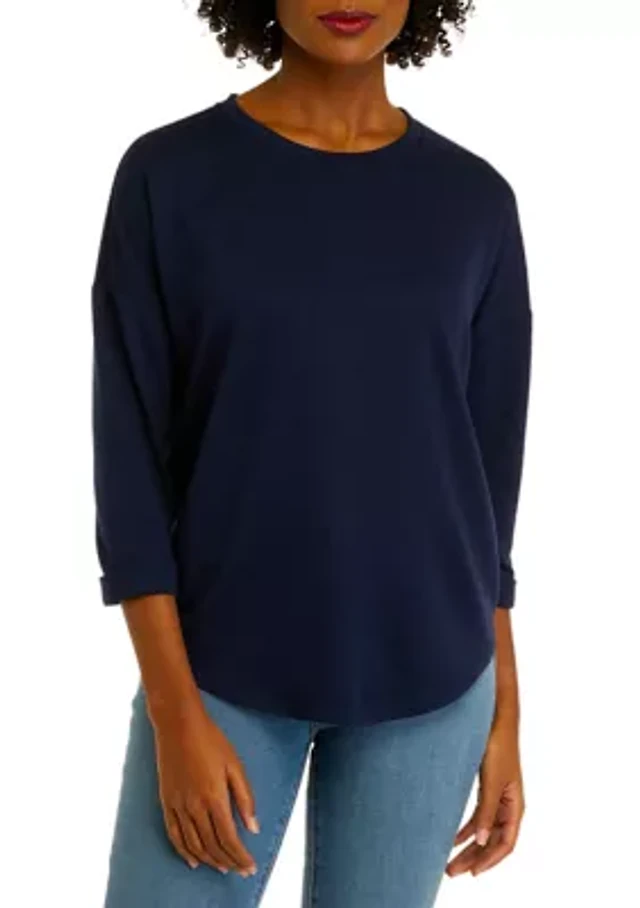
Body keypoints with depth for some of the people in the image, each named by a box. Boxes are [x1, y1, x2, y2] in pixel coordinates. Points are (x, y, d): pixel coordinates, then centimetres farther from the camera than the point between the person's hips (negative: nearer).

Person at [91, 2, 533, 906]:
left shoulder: (475, 202, 1)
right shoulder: (167, 176, -5)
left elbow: (491, 466, 5)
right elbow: (129, 455, -6)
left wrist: (504, 709, 5)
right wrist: (175, 710, -11)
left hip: (427, 685, 2)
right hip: (222, 670, -1)